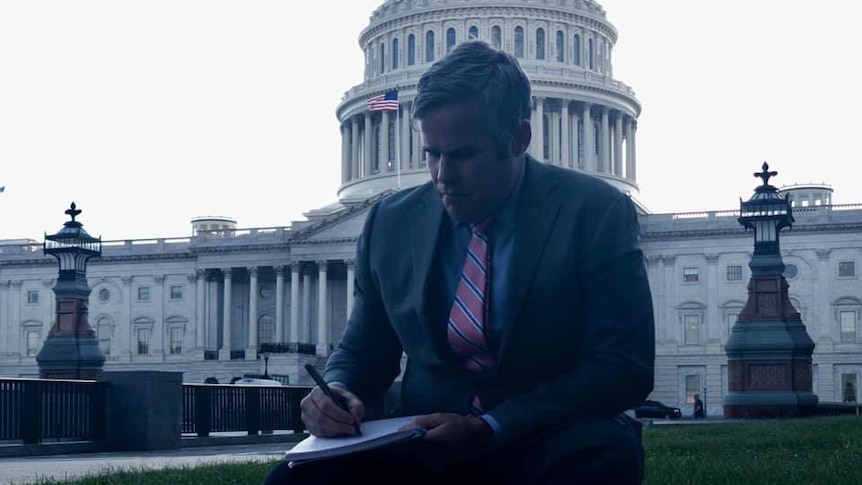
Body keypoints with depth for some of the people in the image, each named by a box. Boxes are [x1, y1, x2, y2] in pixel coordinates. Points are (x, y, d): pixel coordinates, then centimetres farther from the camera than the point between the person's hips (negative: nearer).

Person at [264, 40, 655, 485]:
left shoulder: (595, 213, -5)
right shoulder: (390, 223, 7)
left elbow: (625, 366, -10)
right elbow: (362, 352, 17)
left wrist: (492, 429, -21)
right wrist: (338, 392, -9)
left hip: (553, 445, -1)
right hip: (427, 445, 2)